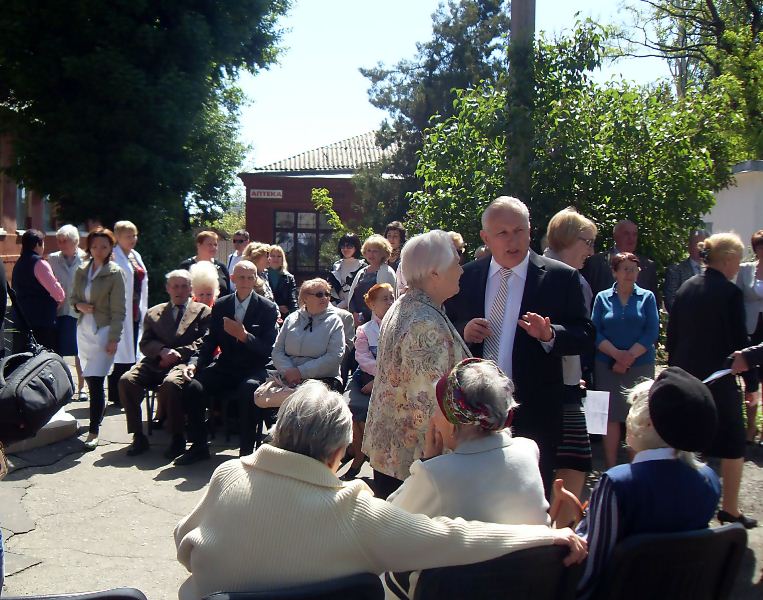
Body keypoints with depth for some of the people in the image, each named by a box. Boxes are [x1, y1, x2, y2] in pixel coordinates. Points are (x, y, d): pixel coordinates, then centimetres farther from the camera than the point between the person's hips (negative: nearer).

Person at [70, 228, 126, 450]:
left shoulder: (115, 273, -7)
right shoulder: (81, 271, 9)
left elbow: (118, 310, -8)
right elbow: (73, 298, 20)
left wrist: (114, 339, -13)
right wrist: (79, 306, -4)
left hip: (104, 331, -5)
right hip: (84, 330, 5)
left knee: (96, 381, -10)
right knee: (90, 380, 9)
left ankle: (94, 432, -7)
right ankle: (97, 417, 26)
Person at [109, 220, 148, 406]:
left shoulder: (136, 256, 17)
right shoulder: (113, 257, -9)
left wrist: (142, 310, 18)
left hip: (135, 312, 8)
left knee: (131, 354, 11)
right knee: (121, 355, -6)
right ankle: (117, 396, 1)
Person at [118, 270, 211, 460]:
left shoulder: (202, 311, 15)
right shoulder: (154, 313, 25)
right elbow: (145, 343, 13)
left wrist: (178, 353, -11)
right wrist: (163, 351, -9)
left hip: (184, 362, -4)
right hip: (155, 363, 4)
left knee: (171, 383, -37)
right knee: (126, 380, -23)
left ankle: (178, 438, -22)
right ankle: (138, 437, -14)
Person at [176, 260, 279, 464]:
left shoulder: (268, 308, -2)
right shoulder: (220, 306, 10)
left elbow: (268, 348, -7)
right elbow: (210, 341, 9)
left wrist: (244, 336, -23)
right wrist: (194, 362, -9)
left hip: (253, 369, -4)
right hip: (225, 366, 4)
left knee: (249, 389, -37)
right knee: (193, 387, -21)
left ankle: (247, 450, -23)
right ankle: (198, 446, -4)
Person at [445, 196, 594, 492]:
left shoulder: (561, 277, -5)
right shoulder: (466, 277, 4)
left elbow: (585, 337, -5)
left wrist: (550, 334, -24)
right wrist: (463, 332, -11)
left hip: (534, 410, -2)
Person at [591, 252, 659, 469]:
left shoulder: (647, 297, 6)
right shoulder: (602, 298, 6)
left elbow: (652, 332, -2)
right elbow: (595, 332, -1)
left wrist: (629, 356, -13)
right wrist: (616, 354, -14)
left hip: (641, 365, 0)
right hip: (607, 366, 0)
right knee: (611, 415, 2)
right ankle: (611, 467, 10)